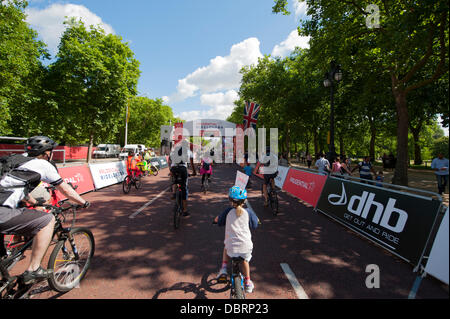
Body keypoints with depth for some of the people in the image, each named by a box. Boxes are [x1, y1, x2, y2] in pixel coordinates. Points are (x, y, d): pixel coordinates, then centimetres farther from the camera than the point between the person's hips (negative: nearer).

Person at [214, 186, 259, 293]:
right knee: (245, 260, 31)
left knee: (226, 248, 35)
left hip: (231, 246, -1)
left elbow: (217, 221, 5)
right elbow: (254, 226, 9)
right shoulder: (248, 213, -4)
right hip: (246, 246, 1)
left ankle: (224, 268, 20)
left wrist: (217, 218, 27)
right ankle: (247, 283, 41)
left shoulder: (228, 211, -7)